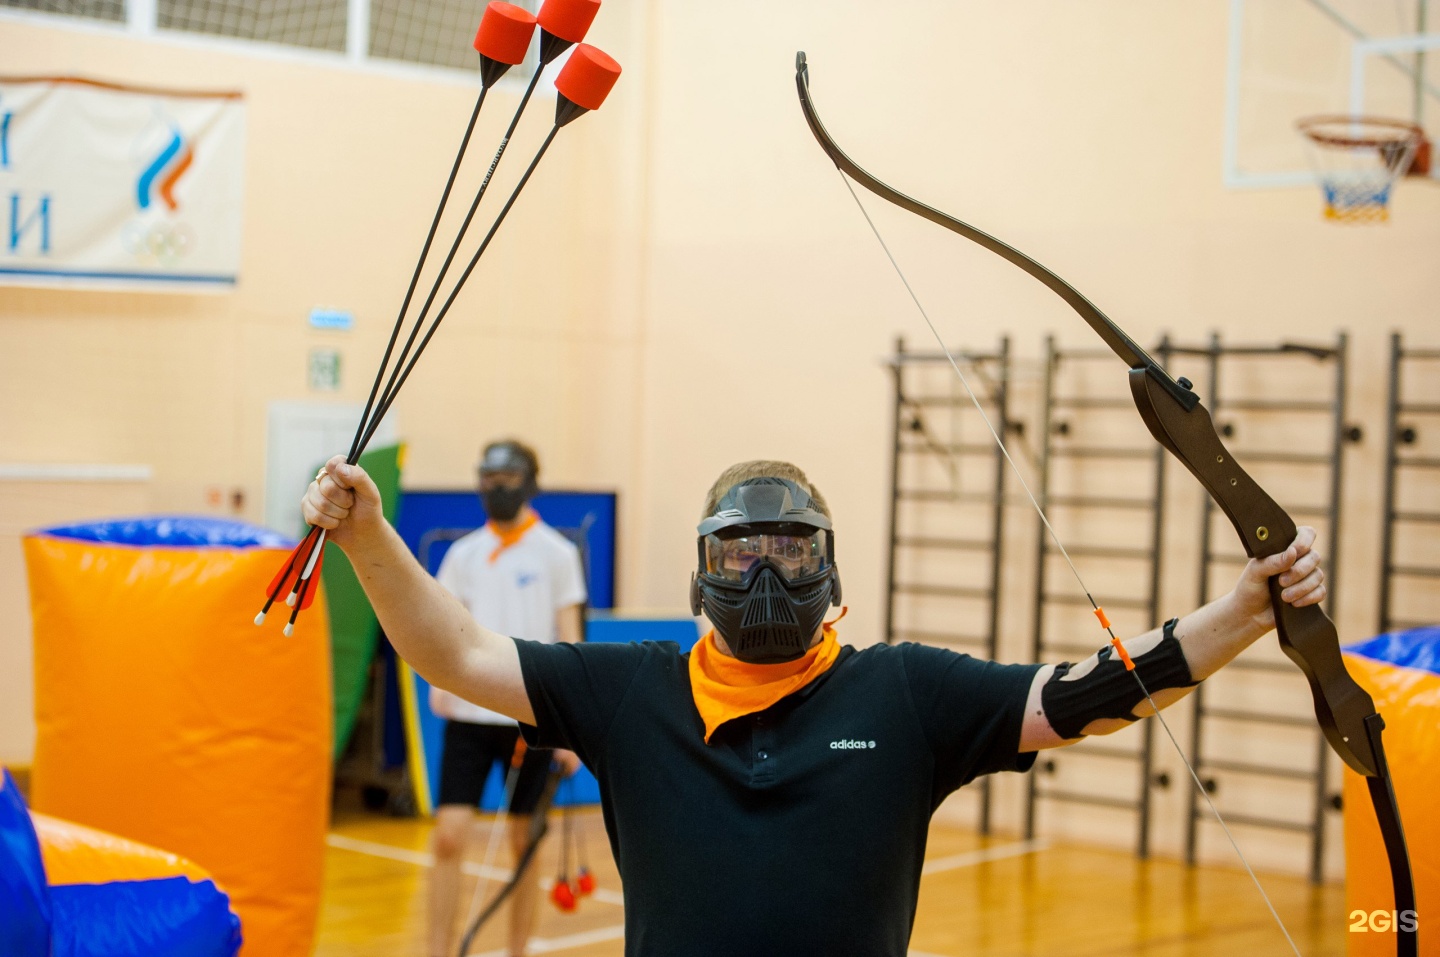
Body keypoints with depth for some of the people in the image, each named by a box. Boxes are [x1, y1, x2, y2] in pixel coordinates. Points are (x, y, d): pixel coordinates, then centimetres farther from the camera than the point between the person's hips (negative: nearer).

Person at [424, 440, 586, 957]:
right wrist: (438, 677, -8)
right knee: (449, 838, -6)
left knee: (524, 846, 6)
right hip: (469, 715, 2)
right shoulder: (463, 554, 7)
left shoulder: (556, 553, -1)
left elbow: (570, 642, -1)